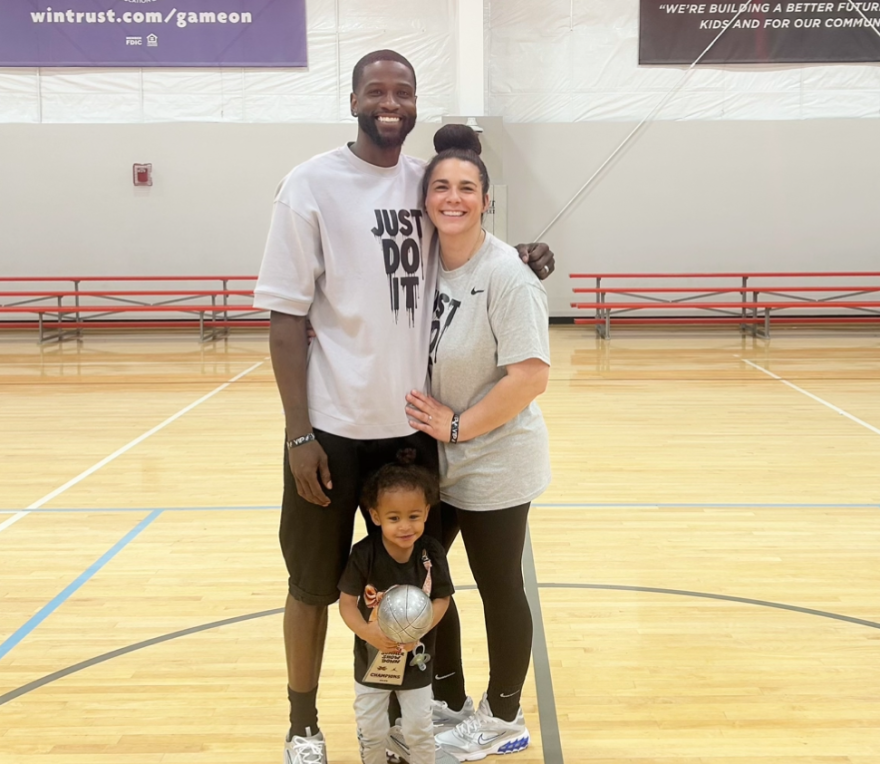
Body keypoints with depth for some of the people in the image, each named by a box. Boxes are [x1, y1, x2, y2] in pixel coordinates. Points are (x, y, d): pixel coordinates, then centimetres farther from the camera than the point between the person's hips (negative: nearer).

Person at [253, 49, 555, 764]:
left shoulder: (425, 181, 4)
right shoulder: (312, 184, -8)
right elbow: (286, 318, -9)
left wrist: (518, 258, -3)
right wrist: (299, 434, -14)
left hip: (414, 422, 4)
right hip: (334, 427, -4)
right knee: (315, 582, 9)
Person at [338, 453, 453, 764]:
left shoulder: (432, 553, -17)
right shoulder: (364, 554, -22)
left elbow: (442, 599, -9)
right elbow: (347, 601, -16)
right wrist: (365, 631, -34)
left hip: (417, 659, 1)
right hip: (371, 659, 0)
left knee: (419, 729, 13)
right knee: (371, 731, 14)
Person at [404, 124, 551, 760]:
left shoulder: (505, 274, -20)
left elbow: (531, 376, -25)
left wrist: (458, 426, -20)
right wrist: (427, 428, 0)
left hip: (494, 465, -7)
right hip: (434, 461, 8)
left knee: (499, 589, 8)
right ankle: (450, 704, 35)